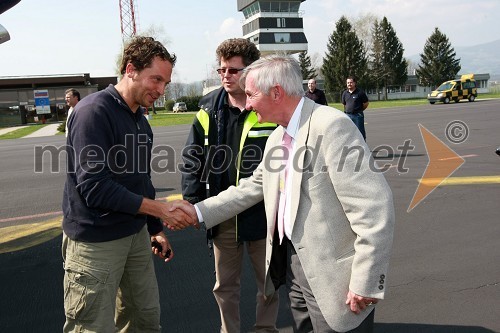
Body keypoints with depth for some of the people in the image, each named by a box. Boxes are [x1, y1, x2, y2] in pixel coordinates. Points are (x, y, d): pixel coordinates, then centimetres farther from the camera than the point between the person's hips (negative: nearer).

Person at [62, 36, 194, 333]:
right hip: (95, 242, -8)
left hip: (136, 235, 8)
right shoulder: (94, 111, -17)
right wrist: (160, 208, -20)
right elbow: (95, 188, -24)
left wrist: (155, 228, 18)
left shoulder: (140, 120, 9)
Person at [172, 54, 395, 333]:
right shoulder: (278, 136, 8)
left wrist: (366, 282, -21)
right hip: (294, 264, 8)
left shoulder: (331, 126, -21)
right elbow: (255, 186, 16)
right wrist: (199, 212, 12)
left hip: (332, 273, -8)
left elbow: (374, 206, -24)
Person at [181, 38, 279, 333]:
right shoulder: (209, 109, 2)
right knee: (225, 285, 17)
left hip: (262, 212, -3)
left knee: (269, 282, 15)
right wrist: (193, 203, -1)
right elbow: (193, 159, 5)